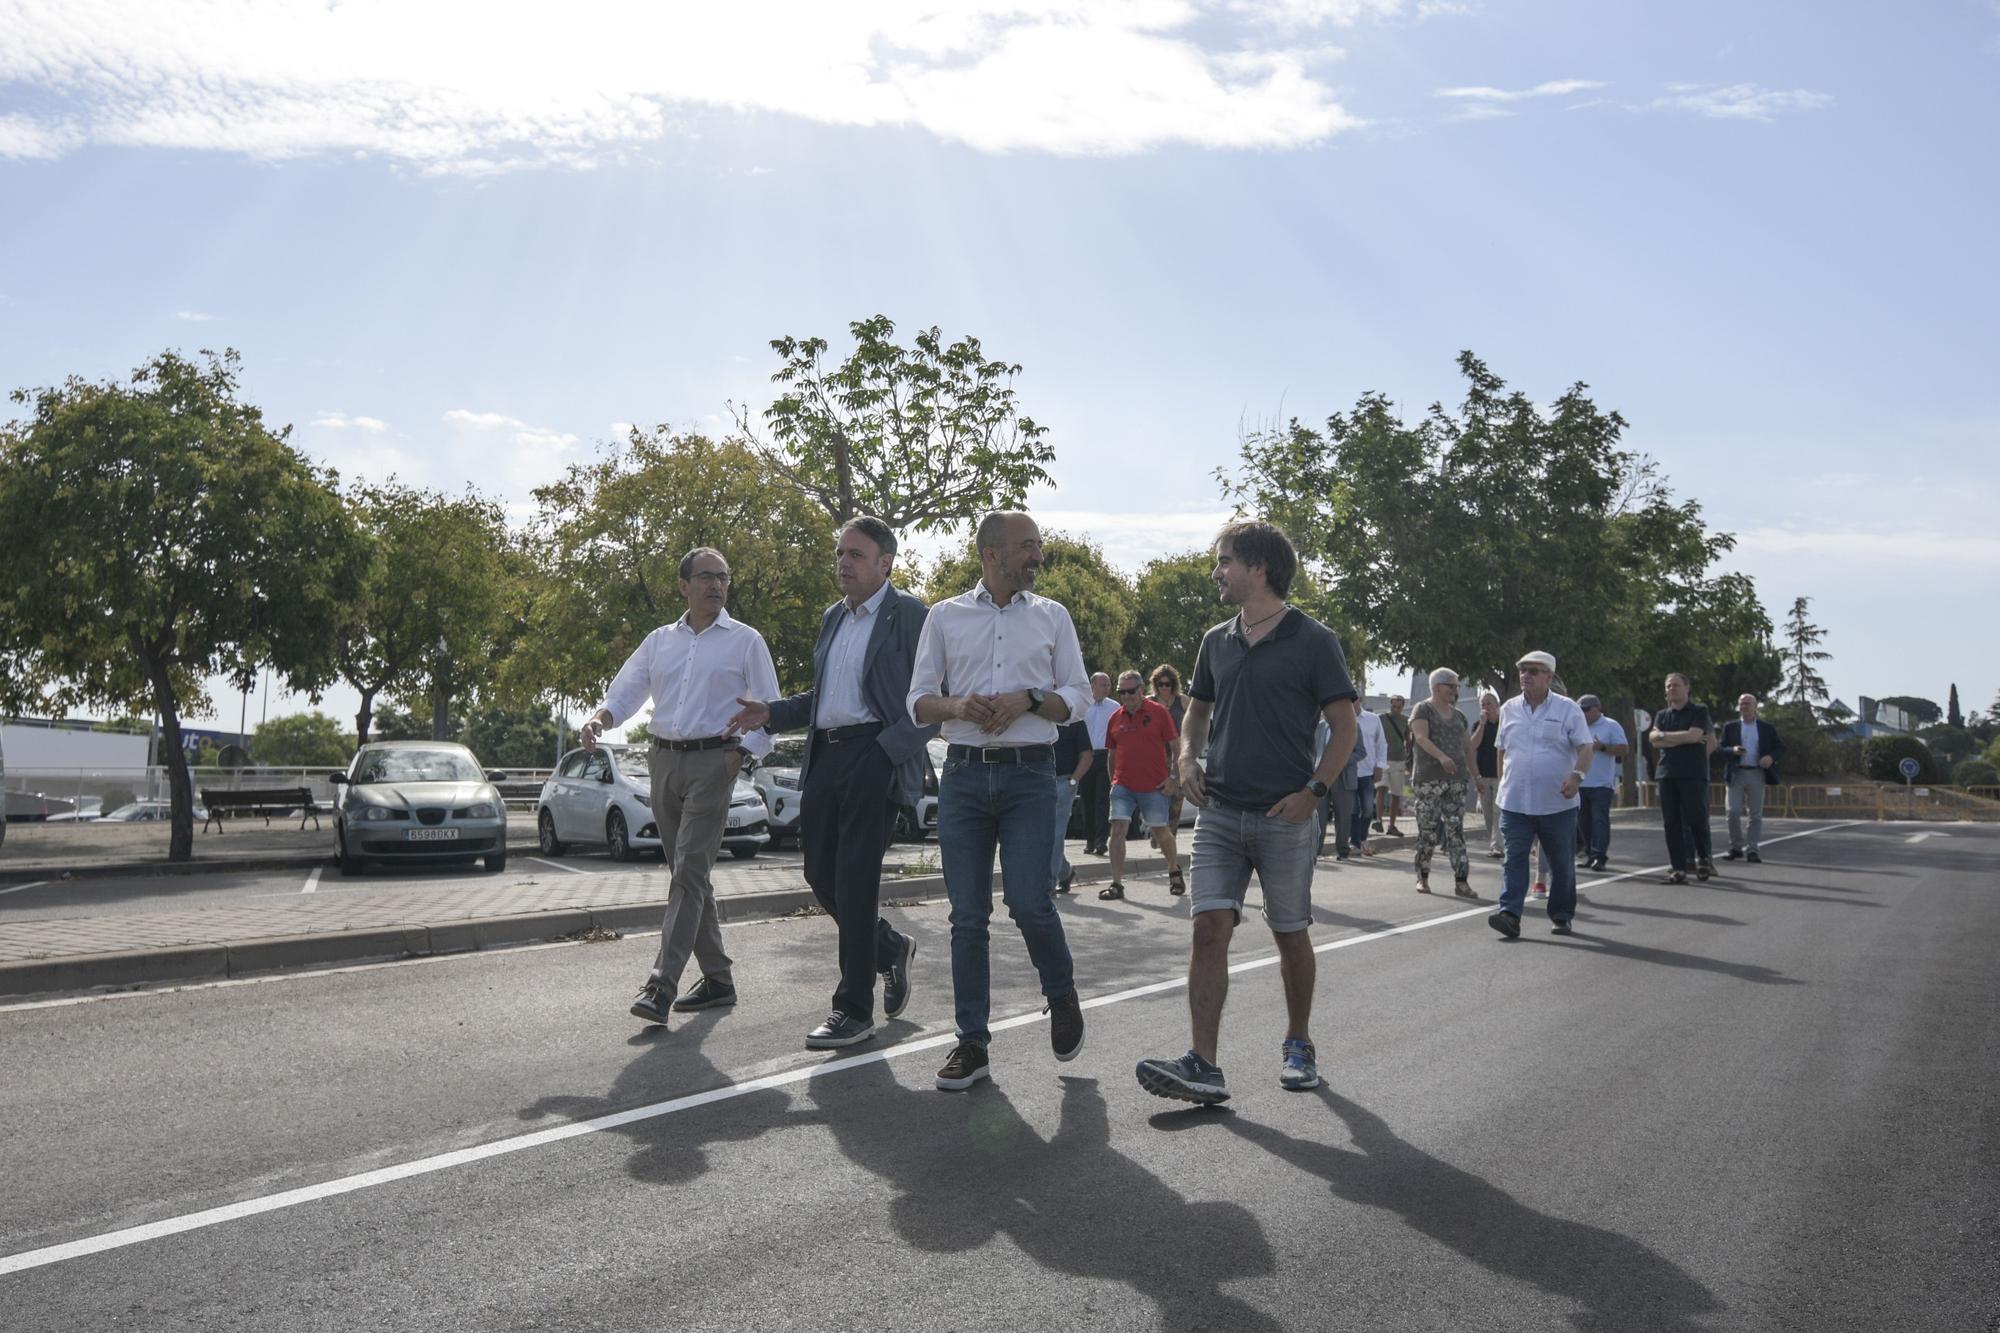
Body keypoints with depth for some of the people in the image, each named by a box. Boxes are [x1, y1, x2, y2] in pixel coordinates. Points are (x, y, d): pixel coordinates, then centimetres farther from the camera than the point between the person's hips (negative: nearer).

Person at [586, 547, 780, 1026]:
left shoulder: (745, 640, 3)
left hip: (713, 760, -5)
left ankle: (662, 985, -17)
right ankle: (717, 979, 20)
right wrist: (598, 717, -10)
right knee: (688, 874, 10)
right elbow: (625, 691, 10)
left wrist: (740, 752, -11)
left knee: (689, 873, -14)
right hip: (664, 759, 6)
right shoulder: (659, 641, 14)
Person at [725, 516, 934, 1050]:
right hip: (826, 755, 8)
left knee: (855, 880, -5)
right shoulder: (832, 617, 19)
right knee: (820, 874, 9)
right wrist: (771, 713, 10)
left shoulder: (910, 615, -5)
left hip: (875, 755, -8)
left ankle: (854, 1009, 5)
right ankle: (890, 947, 33)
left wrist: (889, 749, -19)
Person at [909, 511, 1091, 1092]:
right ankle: (972, 1043, 11)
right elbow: (918, 701, 8)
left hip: (1029, 775, -1)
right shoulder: (946, 617, 10)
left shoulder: (1052, 616, 10)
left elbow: (1077, 696, 7)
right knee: (967, 915, 2)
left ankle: (1061, 993, 20)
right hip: (964, 776, 1)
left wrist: (1027, 700, -11)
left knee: (1029, 901, -11)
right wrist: (958, 706, -12)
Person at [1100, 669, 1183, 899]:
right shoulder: (1115, 718, 8)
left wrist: (1173, 776, -8)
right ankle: (1117, 884, -6)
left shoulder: (1159, 713, -2)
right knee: (1117, 830, -9)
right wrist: (1112, 781, 12)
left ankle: (1174, 872, 33)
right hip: (1123, 785, 3)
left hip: (1154, 786, -3)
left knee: (1161, 832, 9)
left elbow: (1176, 746, 0)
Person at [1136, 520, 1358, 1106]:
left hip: (1286, 816, -4)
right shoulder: (1217, 641, 11)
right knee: (1210, 928, -7)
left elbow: (1344, 727, -3)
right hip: (1219, 811, 4)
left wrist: (1313, 790, -14)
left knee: (1291, 935, 10)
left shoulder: (1313, 641, -4)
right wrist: (1188, 756, 4)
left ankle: (1298, 1045, 30)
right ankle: (1203, 1066, -9)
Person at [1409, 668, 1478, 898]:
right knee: (1427, 831, -1)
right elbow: (1421, 737, -18)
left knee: (1456, 830, 0)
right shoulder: (1423, 710, -1)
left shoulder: (1458, 715, 18)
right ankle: (1422, 878, 11)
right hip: (1427, 778, -5)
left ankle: (1461, 881, -2)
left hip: (1456, 779, 5)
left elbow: (1468, 747, 21)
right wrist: (1442, 756, -34)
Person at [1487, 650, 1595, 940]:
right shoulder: (1509, 709, 10)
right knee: (1514, 859, -8)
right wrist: (1503, 785, 17)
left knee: (1562, 863, 8)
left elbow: (1585, 748, -6)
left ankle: (1561, 917, 21)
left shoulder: (1567, 708, -1)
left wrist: (1577, 775, -24)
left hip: (1558, 804, -2)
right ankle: (1509, 914, -14)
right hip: (1515, 802, 2)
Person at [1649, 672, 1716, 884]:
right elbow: (1654, 738, 1)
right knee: (1672, 823, 1)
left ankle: (1704, 857, 18)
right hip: (1667, 773, 4)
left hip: (1693, 774, -4)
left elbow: (1694, 735, -12)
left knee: (1696, 819, -5)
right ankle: (1679, 868, 3)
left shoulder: (1699, 712, 3)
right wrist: (1685, 739, -6)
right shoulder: (1662, 715, 16)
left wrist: (1665, 736, -3)